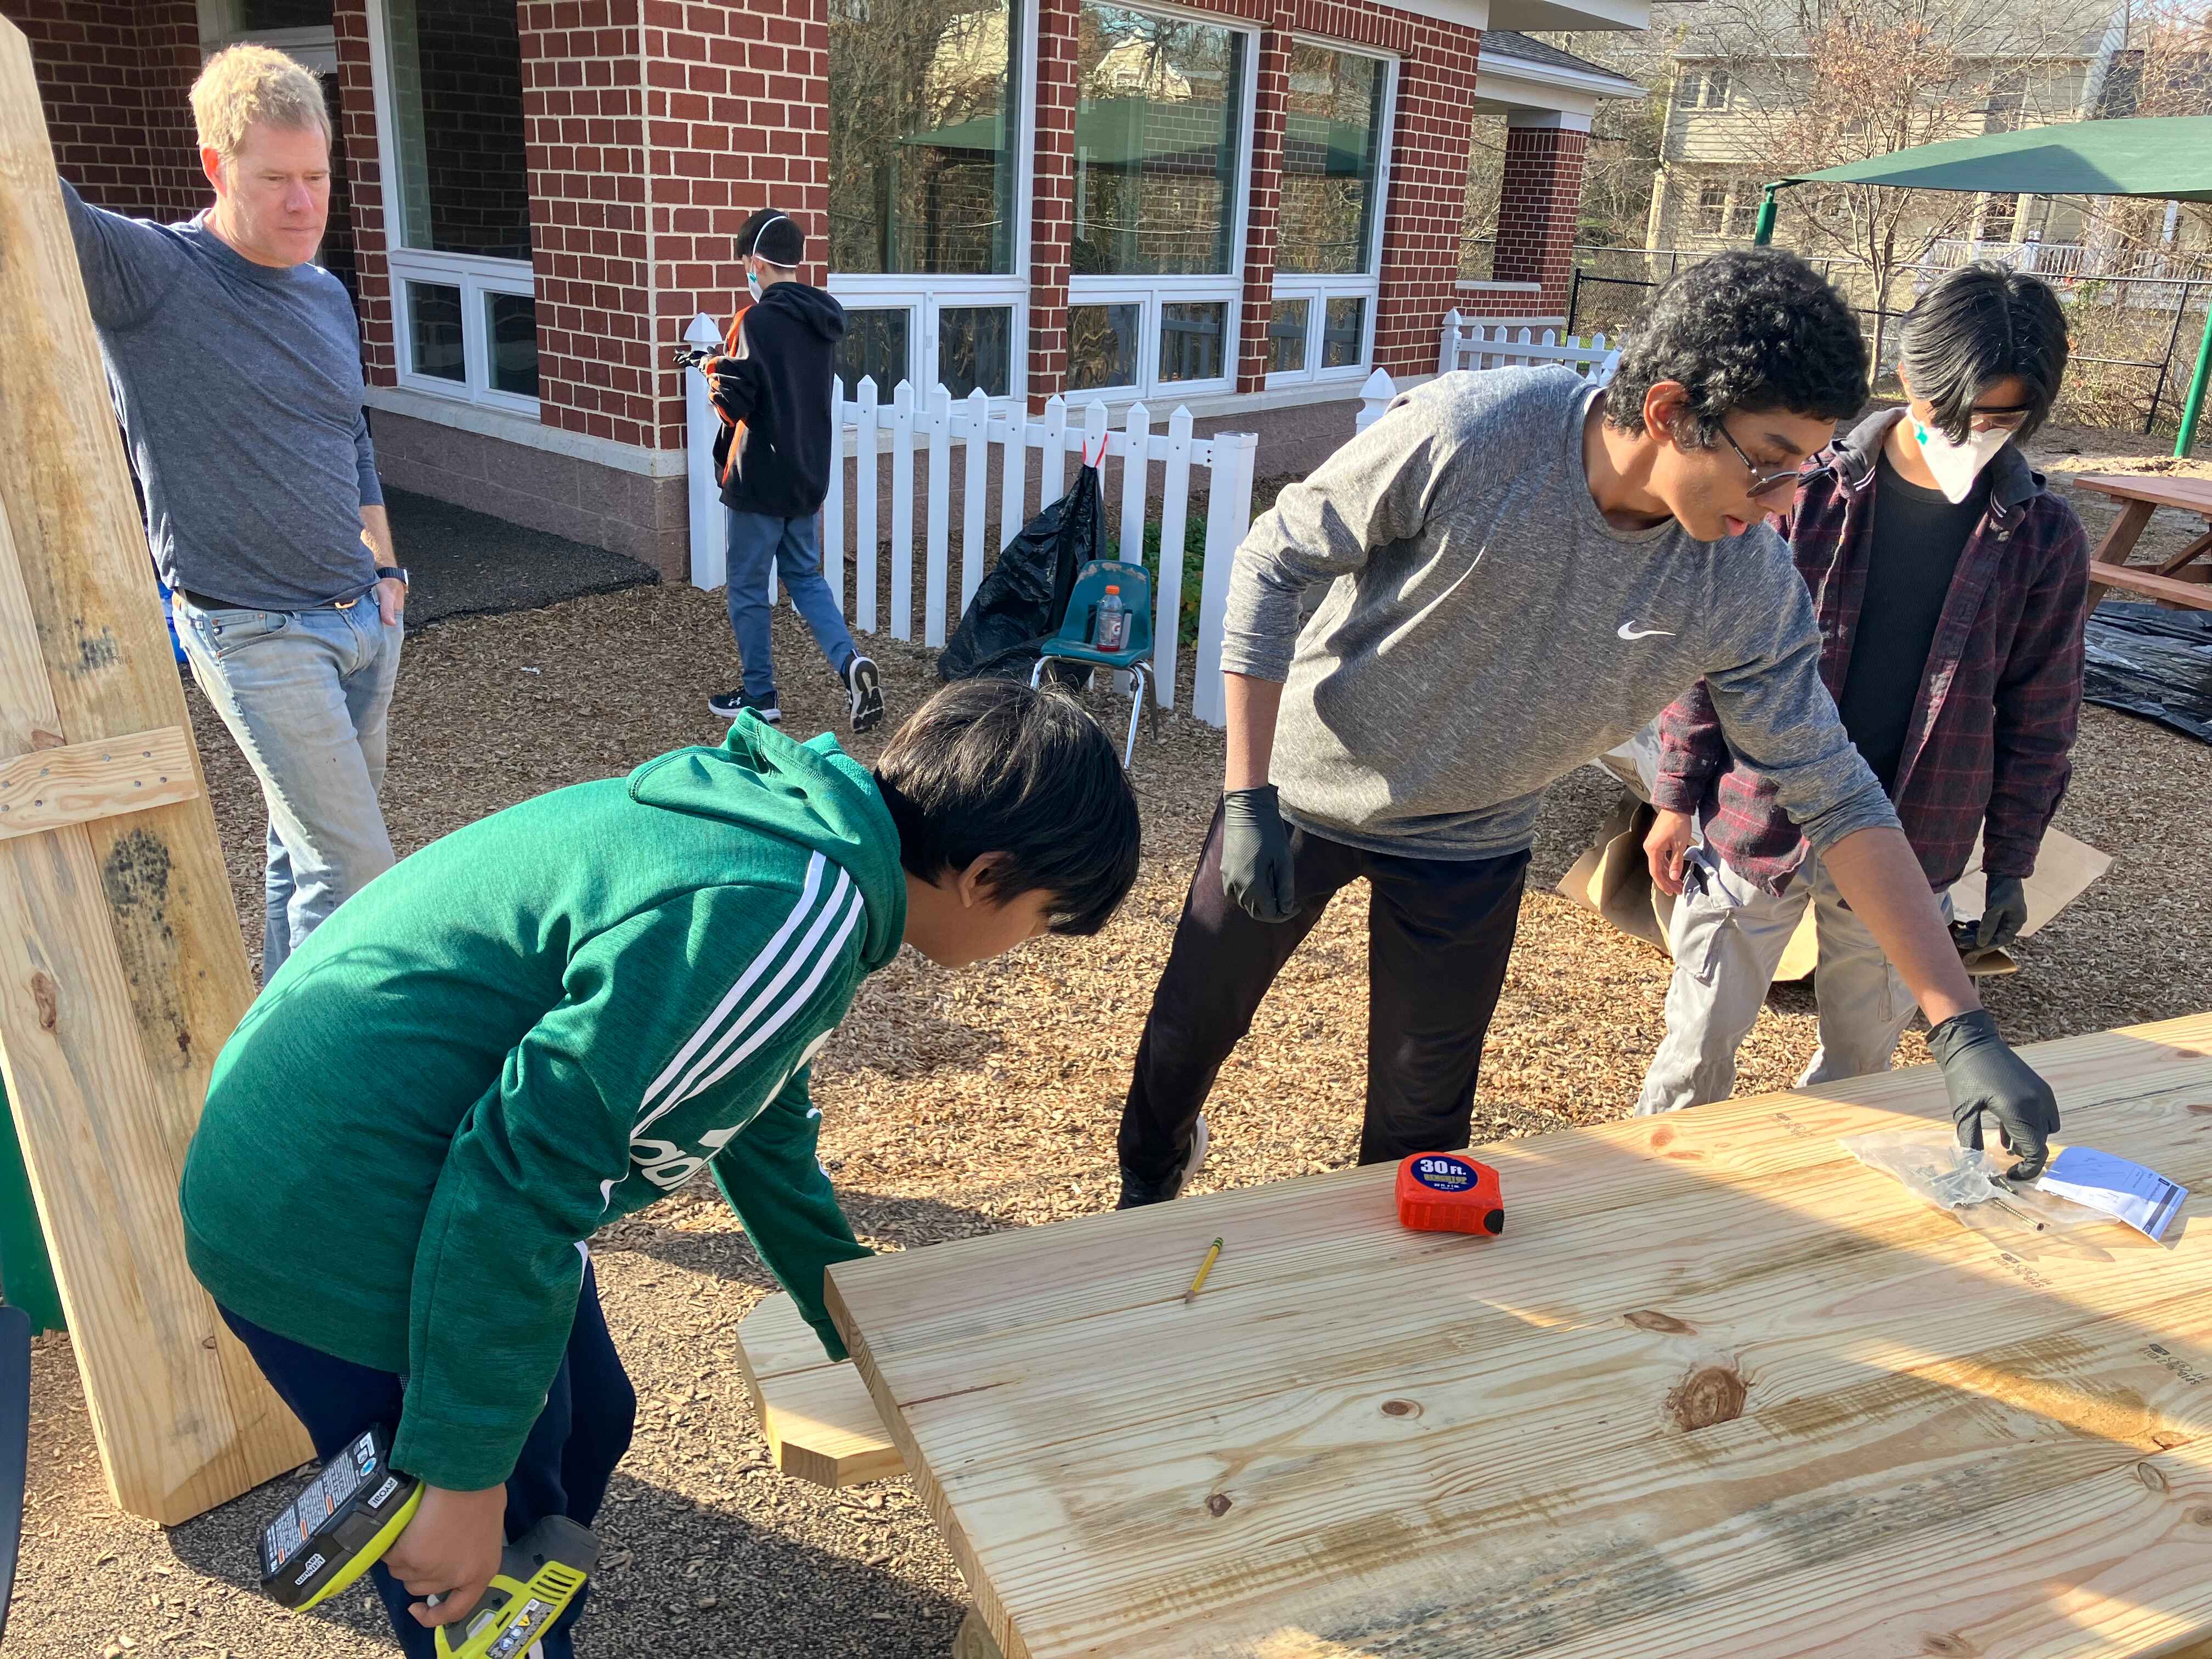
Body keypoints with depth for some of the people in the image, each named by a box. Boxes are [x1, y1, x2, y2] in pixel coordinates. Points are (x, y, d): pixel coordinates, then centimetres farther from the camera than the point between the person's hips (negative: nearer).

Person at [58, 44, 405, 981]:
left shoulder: (328, 297, 11)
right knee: (352, 869, -9)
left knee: (308, 845, 14)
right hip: (255, 632, -6)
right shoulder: (144, 271, -9)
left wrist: (384, 568, 18)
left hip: (365, 619, 6)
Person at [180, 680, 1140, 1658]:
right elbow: (516, 1181, -28)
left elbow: (763, 1127, 18)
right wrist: (465, 1475, -17)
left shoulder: (796, 823, 4)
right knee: (501, 1561, 7)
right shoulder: (777, 923, -29)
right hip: (334, 1233, -10)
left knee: (586, 1426, 24)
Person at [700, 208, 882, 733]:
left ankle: (759, 696, 17)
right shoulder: (823, 320, 6)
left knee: (748, 588, 7)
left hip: (761, 480, -7)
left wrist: (719, 376, 1)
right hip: (808, 474, 7)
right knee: (805, 575, 19)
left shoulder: (759, 321, -18)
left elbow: (735, 403, -20)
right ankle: (850, 661, 0)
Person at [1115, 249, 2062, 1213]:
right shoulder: (1464, 433, -30)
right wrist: (1248, 798, -21)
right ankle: (1147, 1182, 48)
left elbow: (1836, 795, -13)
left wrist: (1965, 1027, -16)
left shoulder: (1750, 589, -20)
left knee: (1423, 1120, 10)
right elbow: (1272, 564, -18)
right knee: (1191, 1027, 15)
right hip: (1303, 787, -2)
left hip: (1469, 848, 2)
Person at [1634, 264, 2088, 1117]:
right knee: (1701, 1044, 8)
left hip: (1904, 852, 2)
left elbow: (2039, 717, 6)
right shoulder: (1808, 487, -9)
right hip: (1756, 824, -1)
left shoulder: (2046, 540, -3)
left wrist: (2011, 864, 8)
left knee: (1862, 1057, 16)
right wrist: (1677, 798, -1)